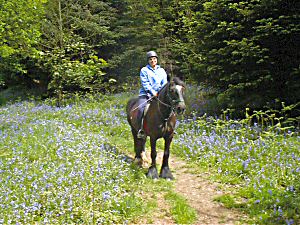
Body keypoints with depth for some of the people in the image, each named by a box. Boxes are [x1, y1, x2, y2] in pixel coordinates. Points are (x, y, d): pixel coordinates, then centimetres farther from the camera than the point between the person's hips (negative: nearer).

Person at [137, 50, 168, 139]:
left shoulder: (162, 71, 17)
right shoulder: (144, 70, 4)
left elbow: (164, 83, 11)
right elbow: (145, 84, -5)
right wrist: (153, 92, -15)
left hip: (159, 94, 4)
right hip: (146, 94, -3)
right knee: (143, 109, -27)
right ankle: (141, 129, -25)